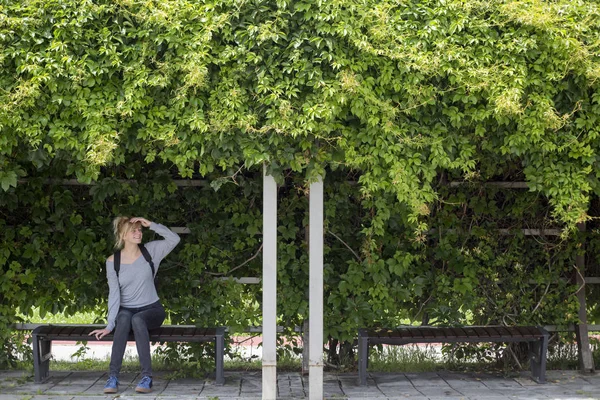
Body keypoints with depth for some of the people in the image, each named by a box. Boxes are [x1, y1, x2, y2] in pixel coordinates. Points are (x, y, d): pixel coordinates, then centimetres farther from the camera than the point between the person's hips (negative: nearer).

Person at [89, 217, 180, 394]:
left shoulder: (150, 251, -1)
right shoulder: (113, 261, -4)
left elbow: (174, 239, -13)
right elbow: (114, 293, -10)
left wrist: (151, 225, -17)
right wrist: (109, 325, -18)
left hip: (152, 310, 0)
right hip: (126, 310, 0)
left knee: (137, 319, -36)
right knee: (124, 317, -37)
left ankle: (147, 377, -39)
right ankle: (113, 376, -39)